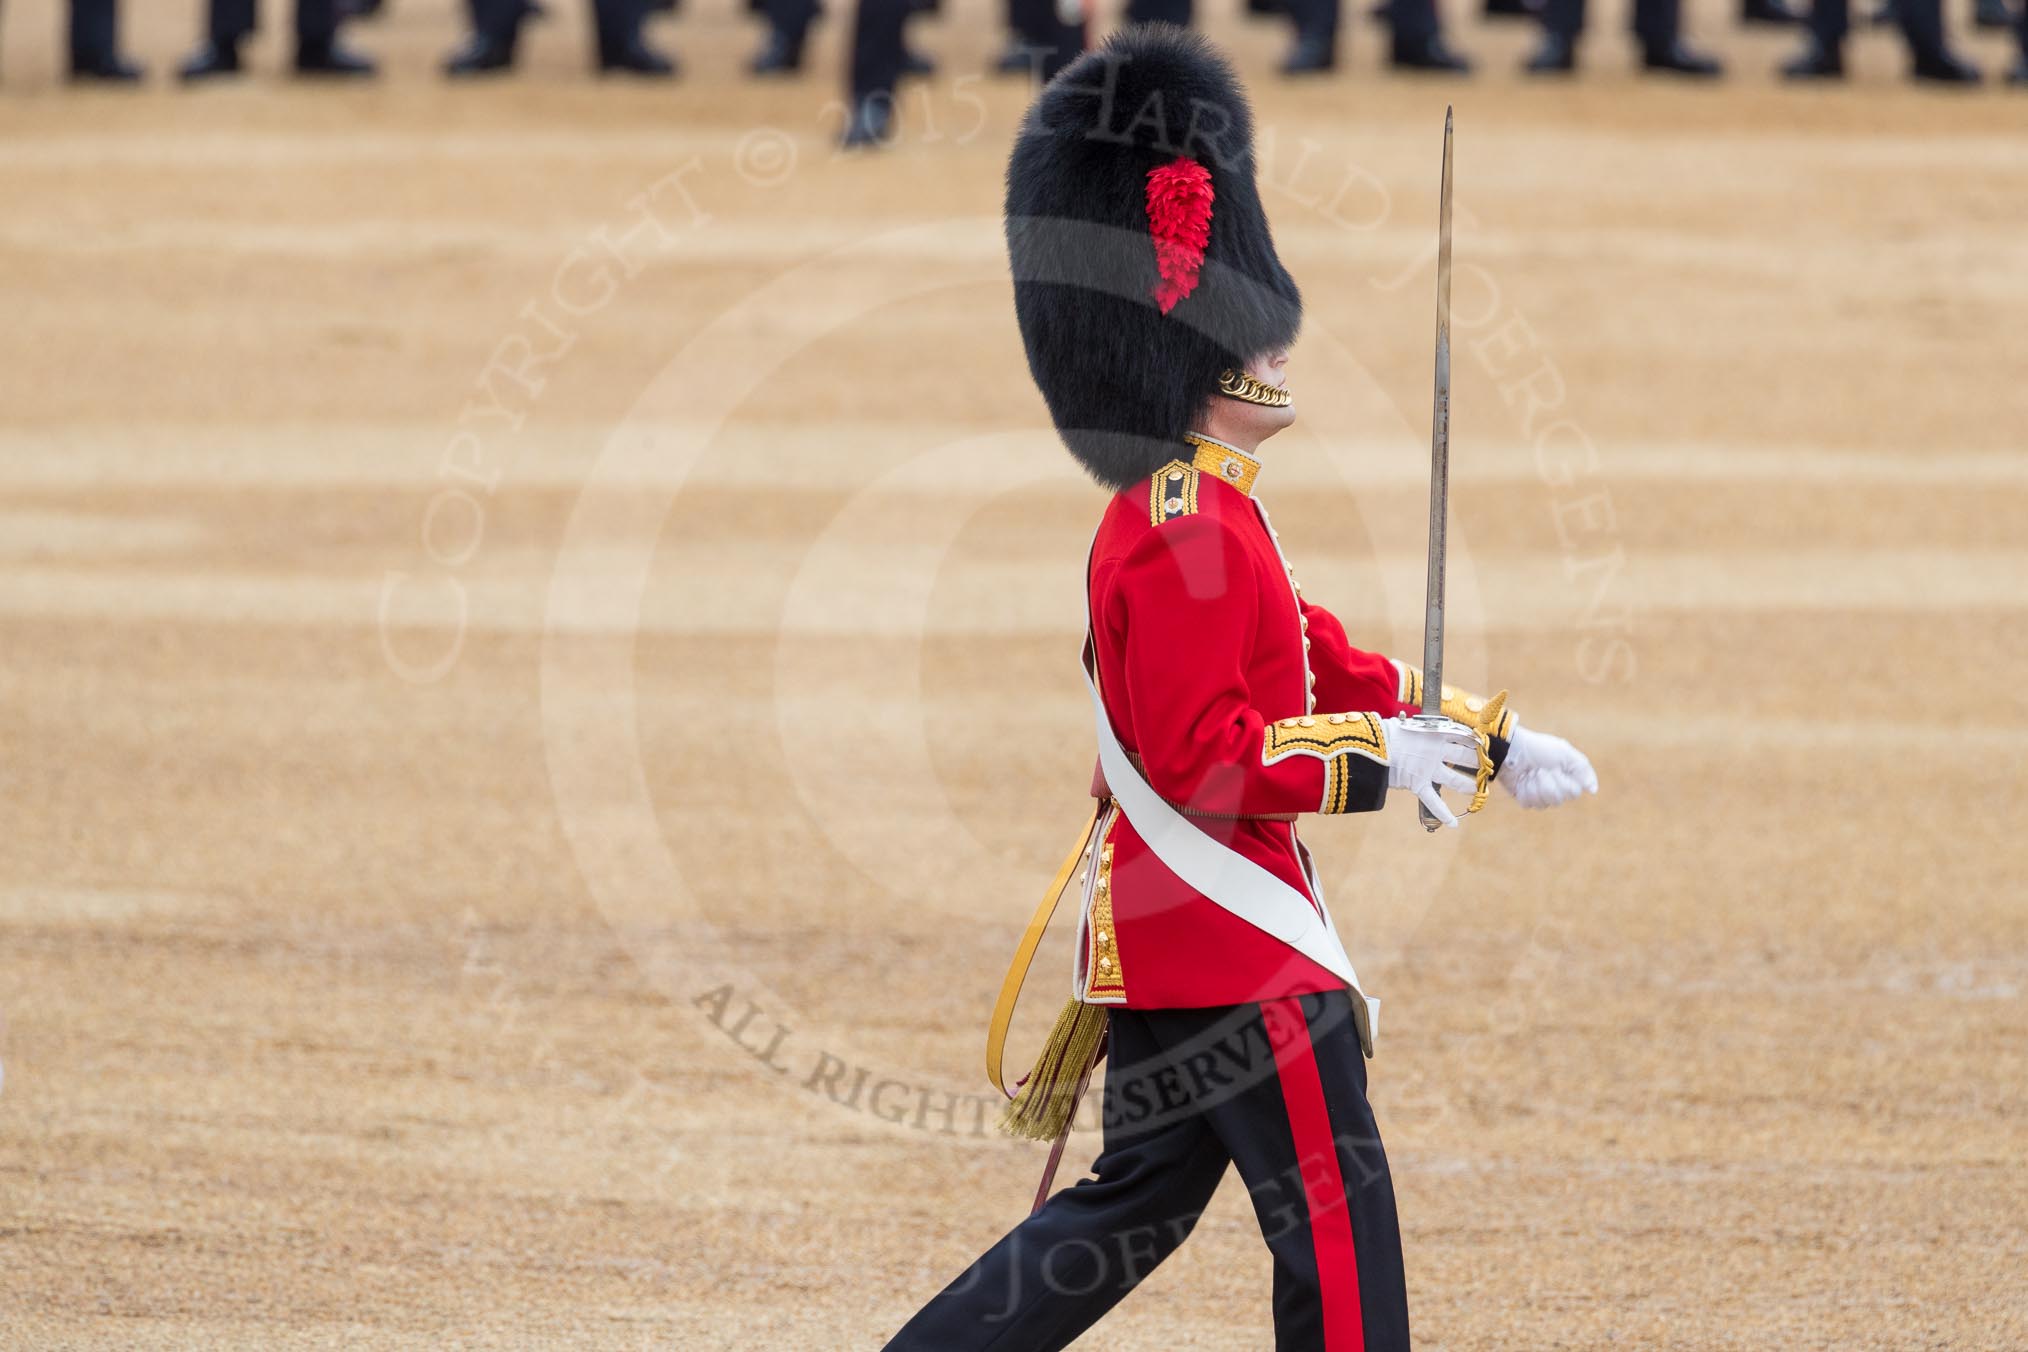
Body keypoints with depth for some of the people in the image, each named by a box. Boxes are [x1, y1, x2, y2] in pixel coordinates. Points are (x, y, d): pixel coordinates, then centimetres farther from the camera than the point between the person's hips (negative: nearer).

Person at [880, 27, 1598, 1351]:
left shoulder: (1190, 512, 16)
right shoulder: (1187, 535, -18)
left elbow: (1334, 668, 21)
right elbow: (1198, 755, -23)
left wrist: (1496, 743, 16)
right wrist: (1376, 765, -17)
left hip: (1163, 932, 11)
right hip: (1230, 940, -11)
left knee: (1136, 1204, 14)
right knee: (1335, 1205, -5)